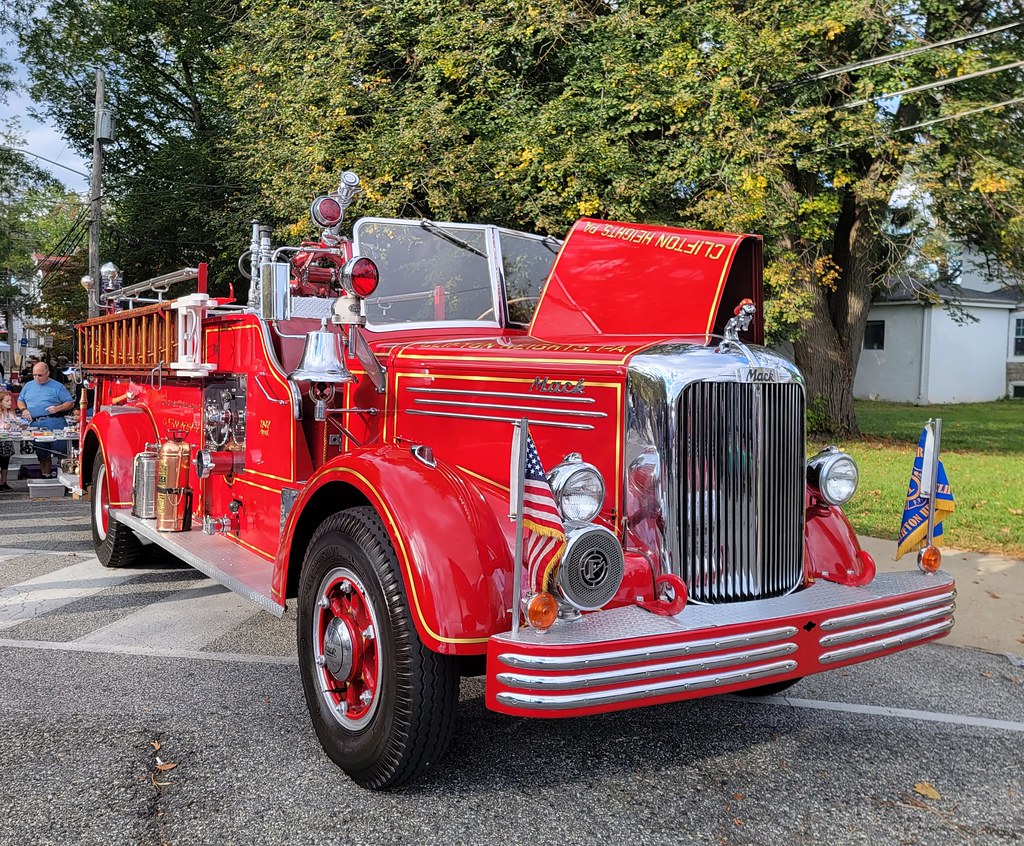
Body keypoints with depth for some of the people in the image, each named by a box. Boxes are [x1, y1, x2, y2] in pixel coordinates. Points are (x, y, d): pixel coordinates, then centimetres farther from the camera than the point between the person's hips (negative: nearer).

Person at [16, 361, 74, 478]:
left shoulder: (57, 387, 3)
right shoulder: (28, 386, 16)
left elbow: (70, 403, 3)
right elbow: (20, 401, 25)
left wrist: (57, 408, -14)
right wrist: (23, 409, 4)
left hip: (54, 424, -4)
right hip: (35, 425, 5)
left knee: (60, 453, -9)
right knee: (42, 455, 13)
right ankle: (45, 477, 24)